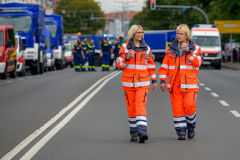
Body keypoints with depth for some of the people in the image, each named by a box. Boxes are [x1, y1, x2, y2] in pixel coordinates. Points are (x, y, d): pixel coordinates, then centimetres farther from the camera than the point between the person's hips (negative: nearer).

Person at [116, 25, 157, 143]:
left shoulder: (146, 48, 7)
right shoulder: (125, 47, 2)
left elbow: (151, 65, 15)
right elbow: (119, 64, -3)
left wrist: (154, 80, 15)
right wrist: (127, 58, -22)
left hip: (143, 83, 0)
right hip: (128, 83, 0)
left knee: (141, 105, -16)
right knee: (131, 108, 5)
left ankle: (142, 132, -27)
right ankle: (134, 133, 17)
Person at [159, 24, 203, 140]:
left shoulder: (195, 48, 6)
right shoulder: (171, 49, 10)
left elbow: (197, 63, -9)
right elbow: (164, 66, 11)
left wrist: (189, 52, -20)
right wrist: (163, 80, 4)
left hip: (189, 83, -2)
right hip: (175, 83, 2)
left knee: (189, 105, -12)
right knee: (177, 107, -4)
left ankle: (191, 127, 12)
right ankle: (181, 131, 3)